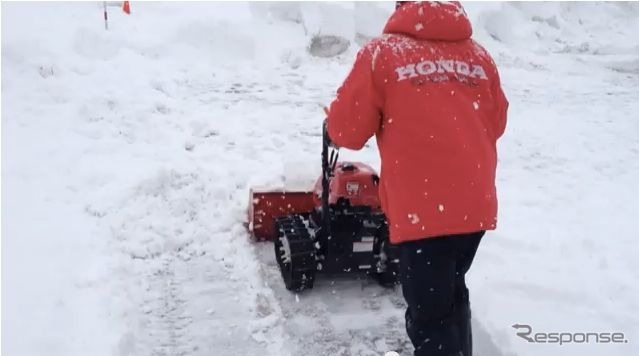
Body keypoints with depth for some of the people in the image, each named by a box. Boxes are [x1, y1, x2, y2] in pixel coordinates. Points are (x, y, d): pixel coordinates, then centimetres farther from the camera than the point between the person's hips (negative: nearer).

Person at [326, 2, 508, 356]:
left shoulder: (381, 52, -5)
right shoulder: (478, 55, 8)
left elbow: (346, 131, -3)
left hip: (424, 209, -5)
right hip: (475, 203, 6)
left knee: (429, 317, 6)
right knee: (451, 293, 26)